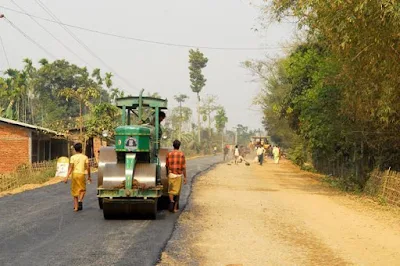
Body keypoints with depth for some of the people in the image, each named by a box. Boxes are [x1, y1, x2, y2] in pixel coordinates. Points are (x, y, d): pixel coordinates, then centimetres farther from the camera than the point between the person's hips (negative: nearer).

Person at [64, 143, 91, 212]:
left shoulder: (73, 157, 1)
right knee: (82, 189, 14)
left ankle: (76, 207, 11)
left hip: (74, 174, 1)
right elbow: (88, 167, -1)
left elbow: (71, 167, -8)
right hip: (81, 174, -1)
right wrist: (89, 176, 11)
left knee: (75, 190, 10)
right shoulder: (85, 157, 2)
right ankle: (80, 200, -14)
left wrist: (67, 177, -11)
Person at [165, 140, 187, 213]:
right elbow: (183, 167, -8)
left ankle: (171, 201, -19)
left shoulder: (169, 154, 0)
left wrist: (167, 174, 28)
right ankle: (175, 208, 14)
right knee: (177, 191, 10)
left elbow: (167, 165, 10)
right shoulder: (181, 154, -7)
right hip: (179, 175, -1)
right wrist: (185, 177, -2)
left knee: (170, 190, 9)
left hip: (171, 174, 1)